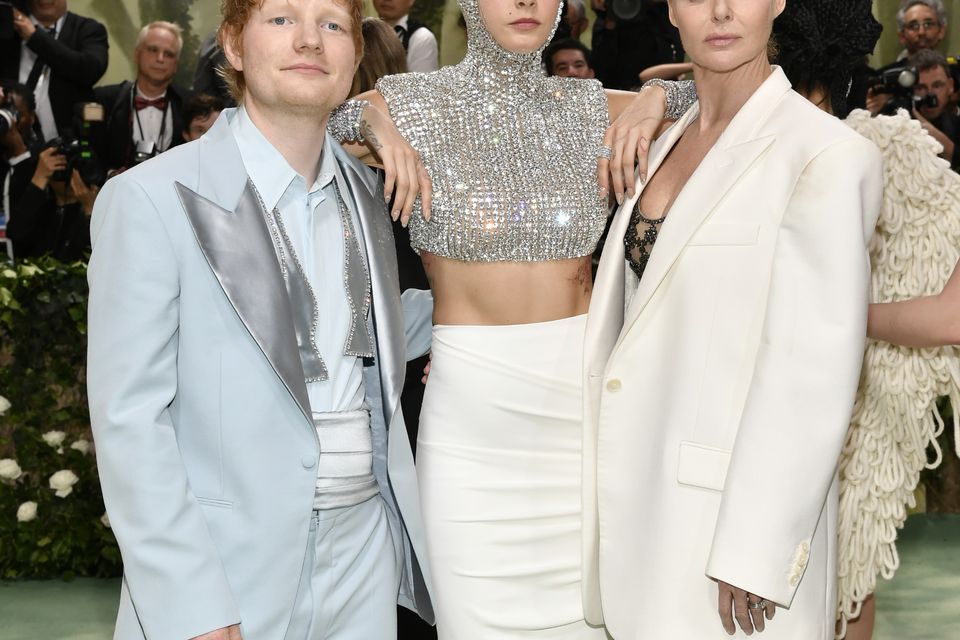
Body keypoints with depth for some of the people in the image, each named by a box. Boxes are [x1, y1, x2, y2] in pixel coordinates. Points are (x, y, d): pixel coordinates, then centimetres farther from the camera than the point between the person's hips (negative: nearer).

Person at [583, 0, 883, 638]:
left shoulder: (830, 155, -13)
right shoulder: (669, 143, 10)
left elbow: (815, 371, -16)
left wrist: (754, 554, -17)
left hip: (737, 501, -6)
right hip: (644, 490, 7)